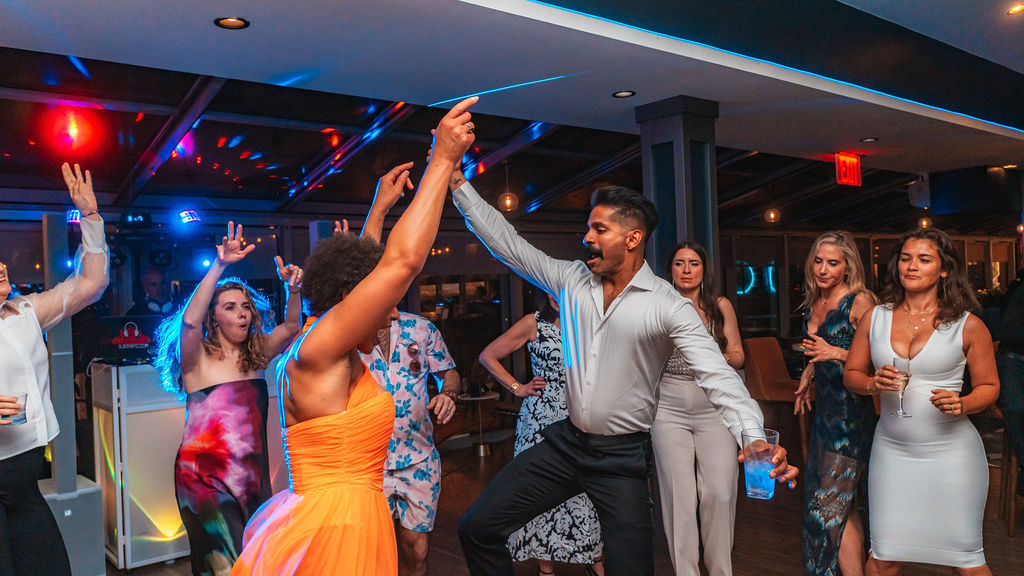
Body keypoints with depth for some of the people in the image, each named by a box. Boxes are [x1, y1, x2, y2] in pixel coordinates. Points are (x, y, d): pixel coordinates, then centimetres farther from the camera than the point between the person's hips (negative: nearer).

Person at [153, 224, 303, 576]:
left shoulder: (254, 355, 6)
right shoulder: (198, 358, -7)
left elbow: (291, 327, -3)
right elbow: (189, 320, -25)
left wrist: (293, 289, -23)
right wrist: (220, 266, -34)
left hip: (252, 473, 5)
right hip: (205, 476, -5)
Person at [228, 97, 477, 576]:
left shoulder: (333, 354, 8)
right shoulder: (314, 351, -17)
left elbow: (356, 265, 26)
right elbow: (403, 261, -24)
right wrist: (442, 159, -18)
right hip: (335, 534, -10)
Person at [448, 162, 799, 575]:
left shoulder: (668, 306, -12)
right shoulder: (571, 279, 1)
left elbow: (716, 374, -20)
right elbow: (505, 241, 5)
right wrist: (456, 180, 3)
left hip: (622, 458, -4)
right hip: (564, 443, 4)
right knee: (478, 529, 3)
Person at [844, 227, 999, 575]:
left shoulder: (968, 325, -2)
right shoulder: (874, 318, 4)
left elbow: (989, 386, 5)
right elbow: (851, 374, 11)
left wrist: (962, 405, -16)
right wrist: (874, 384, -11)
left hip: (950, 452, -2)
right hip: (892, 451, 2)